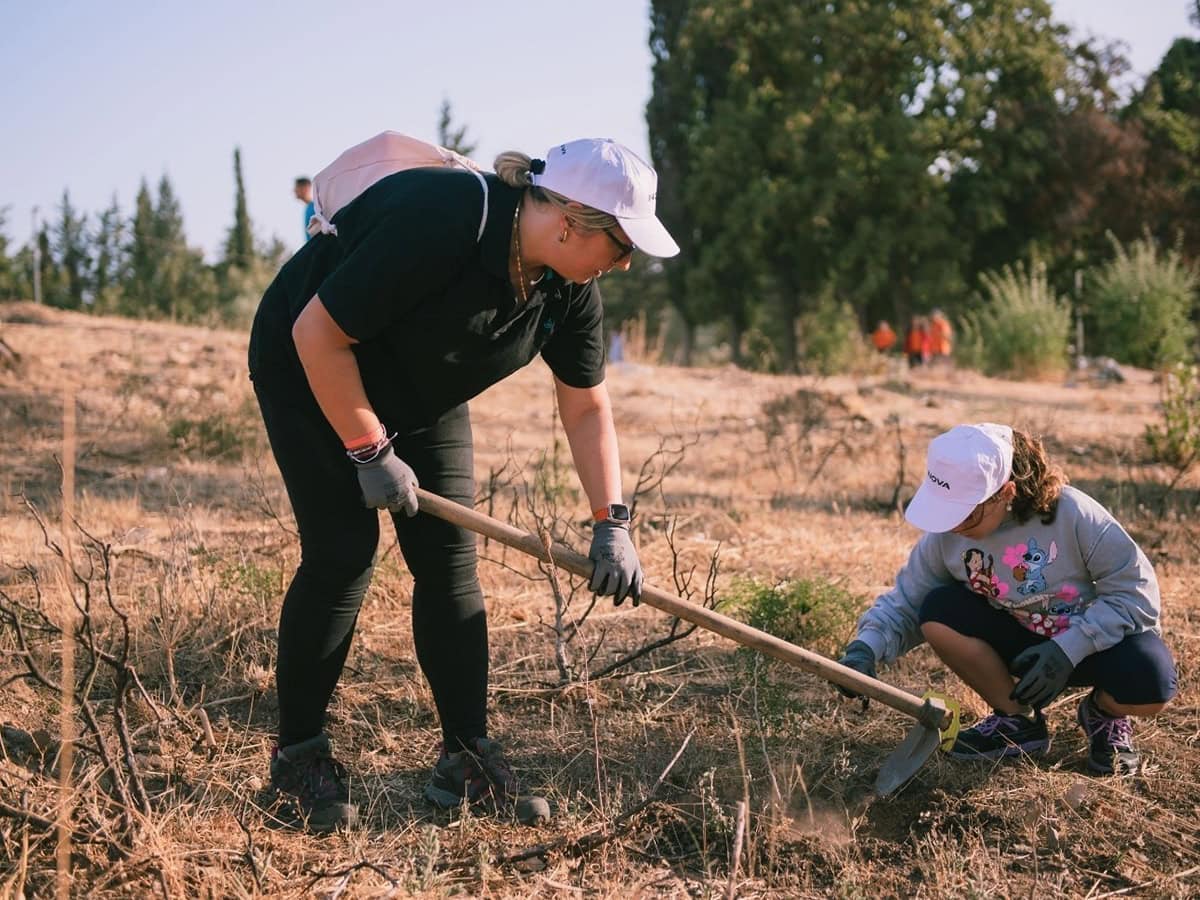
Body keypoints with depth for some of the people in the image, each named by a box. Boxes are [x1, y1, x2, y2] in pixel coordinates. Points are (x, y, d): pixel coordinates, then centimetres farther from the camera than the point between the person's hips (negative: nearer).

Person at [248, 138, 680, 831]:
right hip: (310, 371, -7)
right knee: (343, 552, -13)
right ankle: (298, 757, 1)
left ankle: (468, 759, 4)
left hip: (423, 395, 7)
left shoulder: (570, 288, -13)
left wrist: (613, 523, -10)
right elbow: (317, 333, -30)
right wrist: (370, 451, -25)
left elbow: (588, 408, -2)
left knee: (451, 558, -2)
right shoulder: (438, 226, -37)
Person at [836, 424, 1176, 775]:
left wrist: (1068, 649, -32)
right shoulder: (945, 537, -16)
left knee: (1148, 684, -36)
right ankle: (1017, 720, -3)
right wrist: (866, 648, -27)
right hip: (1023, 643, 4)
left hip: (1096, 640, -3)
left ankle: (1104, 714, 4)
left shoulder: (1073, 515, -28)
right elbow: (905, 604, -7)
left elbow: (1136, 592, -24)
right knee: (938, 613, -23)